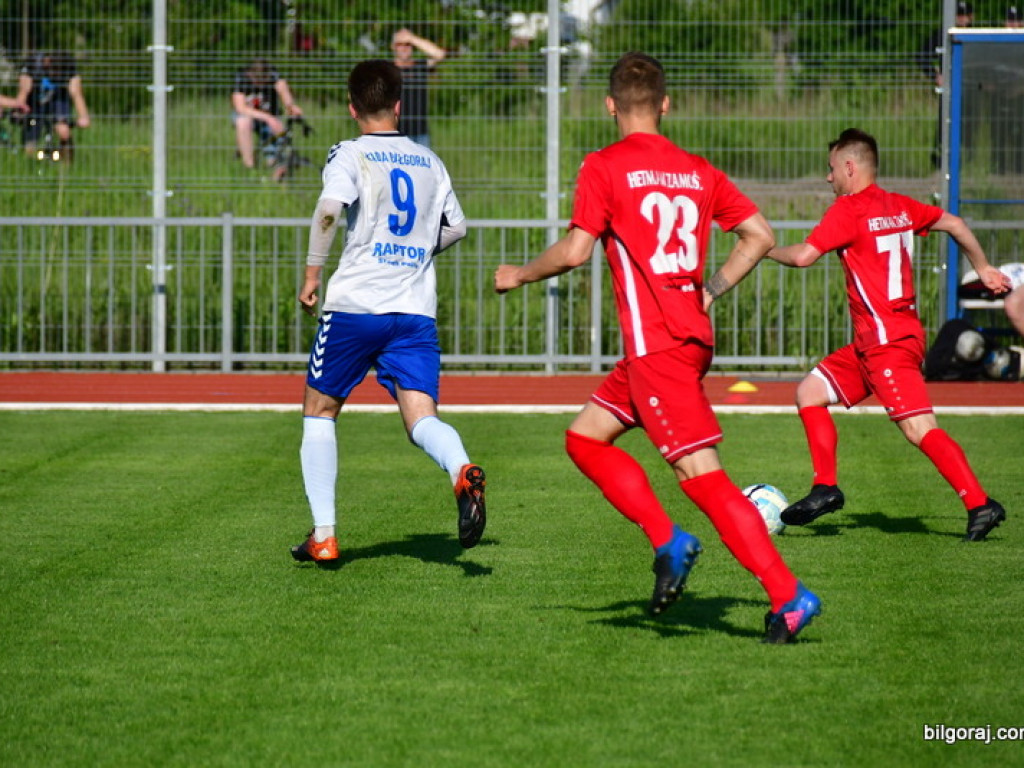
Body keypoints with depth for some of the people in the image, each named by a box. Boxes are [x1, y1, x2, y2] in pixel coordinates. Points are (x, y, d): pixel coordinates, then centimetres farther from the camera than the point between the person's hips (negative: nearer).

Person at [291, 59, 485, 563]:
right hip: (417, 311, 3)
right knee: (421, 418, -6)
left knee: (319, 412, 14)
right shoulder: (429, 161, 15)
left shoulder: (350, 154, -1)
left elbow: (330, 205, -20)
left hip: (354, 306, -3)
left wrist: (312, 272, -12)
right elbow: (455, 226, 24)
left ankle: (323, 535, 11)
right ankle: (462, 471, -40)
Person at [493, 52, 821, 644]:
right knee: (585, 438, 15)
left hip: (655, 344, -7)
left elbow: (575, 251, -13)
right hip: (692, 334, 7)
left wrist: (519, 275, 5)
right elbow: (760, 235, 8)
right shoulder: (698, 171, 12)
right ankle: (668, 541, 3)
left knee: (703, 476, -8)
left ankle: (789, 596, -13)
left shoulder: (605, 168, -6)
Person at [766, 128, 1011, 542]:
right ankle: (825, 488, 12)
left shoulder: (849, 209, -11)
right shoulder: (899, 206, 12)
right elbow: (954, 224, 18)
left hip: (886, 340, -9)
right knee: (809, 392, 14)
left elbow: (804, 256, -16)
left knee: (919, 428, -14)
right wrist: (983, 268, 29)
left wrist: (765, 248, 3)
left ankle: (980, 504, -18)